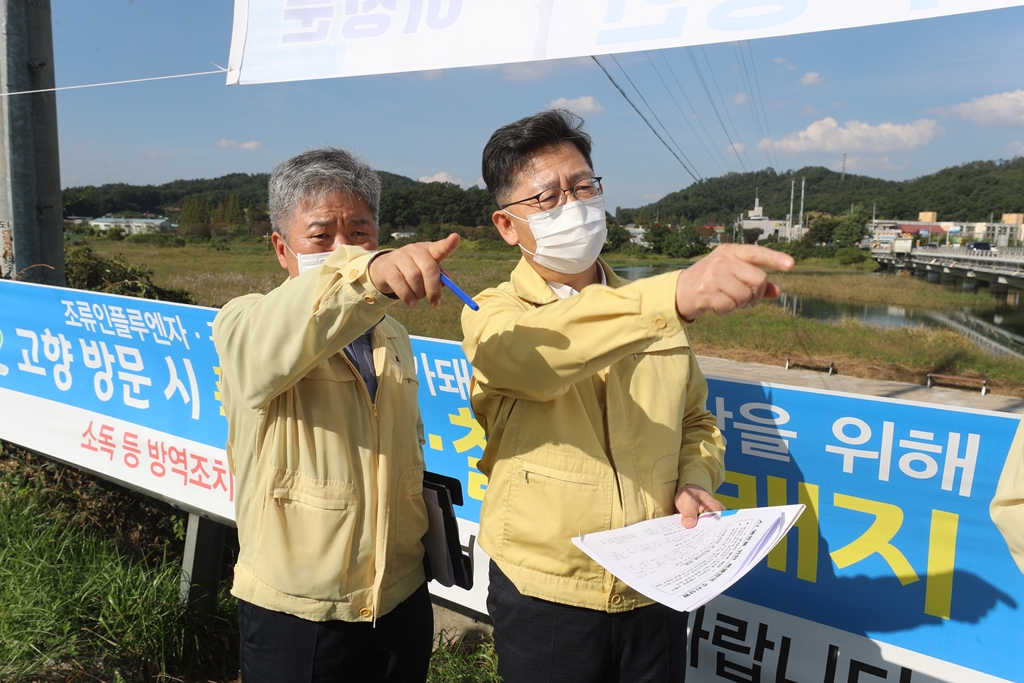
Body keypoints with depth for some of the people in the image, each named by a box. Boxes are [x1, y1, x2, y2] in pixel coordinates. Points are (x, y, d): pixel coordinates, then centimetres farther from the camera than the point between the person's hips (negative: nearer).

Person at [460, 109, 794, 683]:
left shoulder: (655, 310, 5)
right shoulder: (492, 315, -10)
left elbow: (696, 420, 15)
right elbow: (533, 353, -34)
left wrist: (694, 481, -6)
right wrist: (674, 296, -48)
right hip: (545, 596, -3)